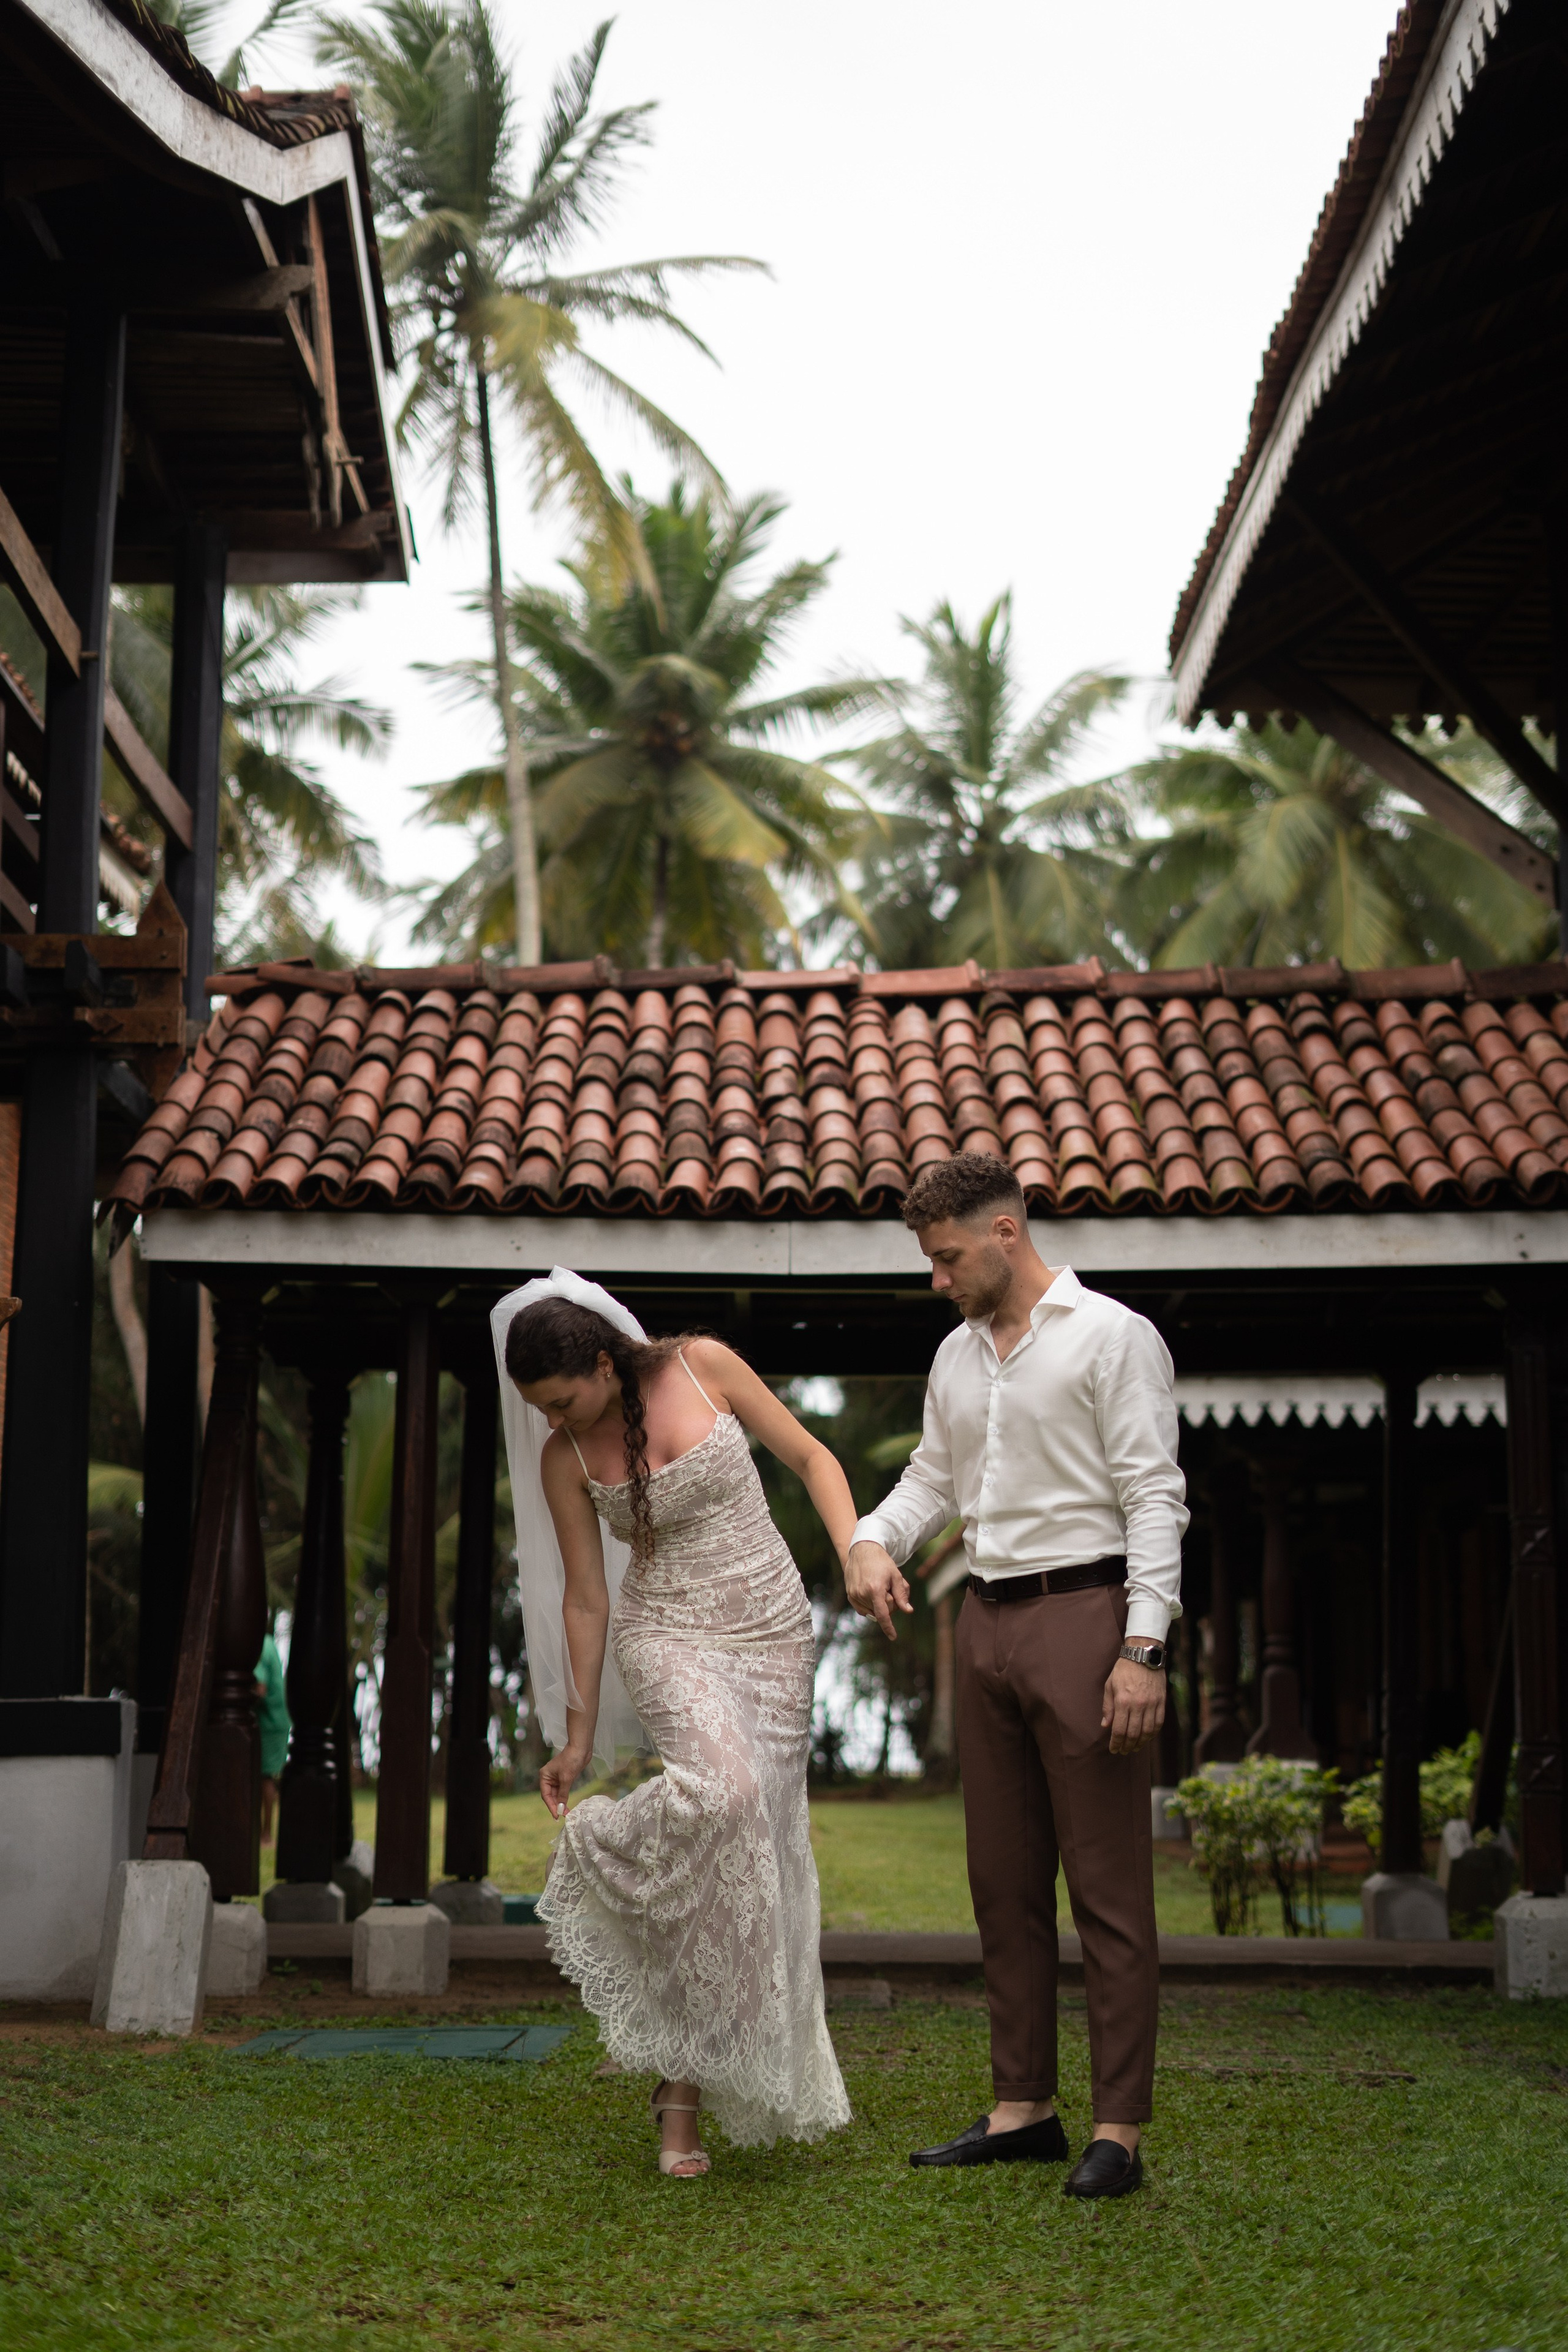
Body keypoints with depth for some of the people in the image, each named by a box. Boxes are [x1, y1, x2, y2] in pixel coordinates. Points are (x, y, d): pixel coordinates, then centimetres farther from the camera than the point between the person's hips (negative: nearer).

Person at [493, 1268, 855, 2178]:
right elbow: (585, 1600, 3)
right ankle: (595, 1854, -5)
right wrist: (578, 1734, 5)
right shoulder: (564, 1459, -3)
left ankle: (684, 2083, 10)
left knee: (752, 1857, -1)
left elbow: (809, 1456, 2)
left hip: (774, 1635, 2)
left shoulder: (702, 1367, -6)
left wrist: (854, 1550, -13)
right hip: (668, 1636, -2)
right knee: (722, 1787, -33)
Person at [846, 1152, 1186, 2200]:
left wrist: (1145, 1648, -17)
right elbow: (933, 1477, 23)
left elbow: (1155, 1497, -10)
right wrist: (874, 1539, 0)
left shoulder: (1111, 1337, -5)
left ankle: (1120, 2128, -1)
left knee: (1109, 1887, -5)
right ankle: (1024, 2107, 19)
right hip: (987, 1622, 8)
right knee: (1004, 1881, 11)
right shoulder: (957, 1356, 16)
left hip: (1083, 1613, -7)